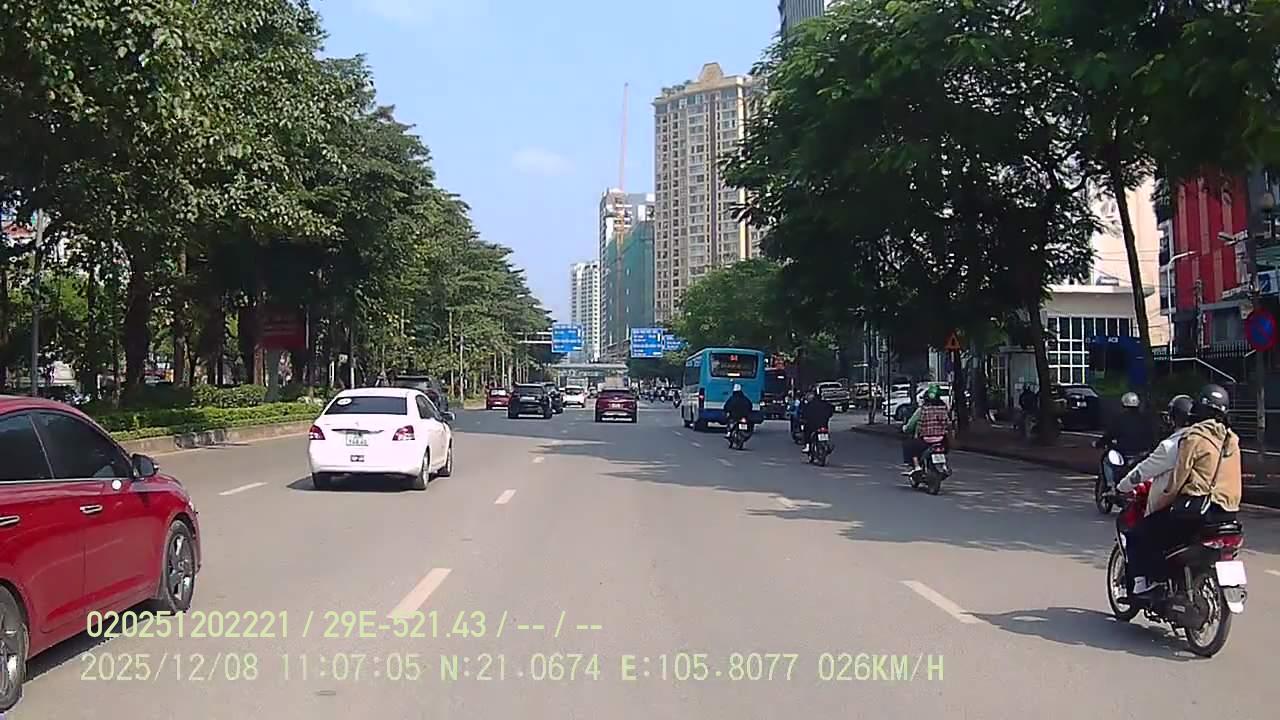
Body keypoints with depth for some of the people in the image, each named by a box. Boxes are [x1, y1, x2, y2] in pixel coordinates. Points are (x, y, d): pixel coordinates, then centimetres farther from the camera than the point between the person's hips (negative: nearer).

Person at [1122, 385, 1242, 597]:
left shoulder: (1193, 437, -10)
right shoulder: (1231, 439, 13)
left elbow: (1177, 479, -12)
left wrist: (1156, 506, -1)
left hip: (1197, 507, -8)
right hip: (1228, 512, 8)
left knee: (1139, 536, 0)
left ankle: (1146, 582, -8)